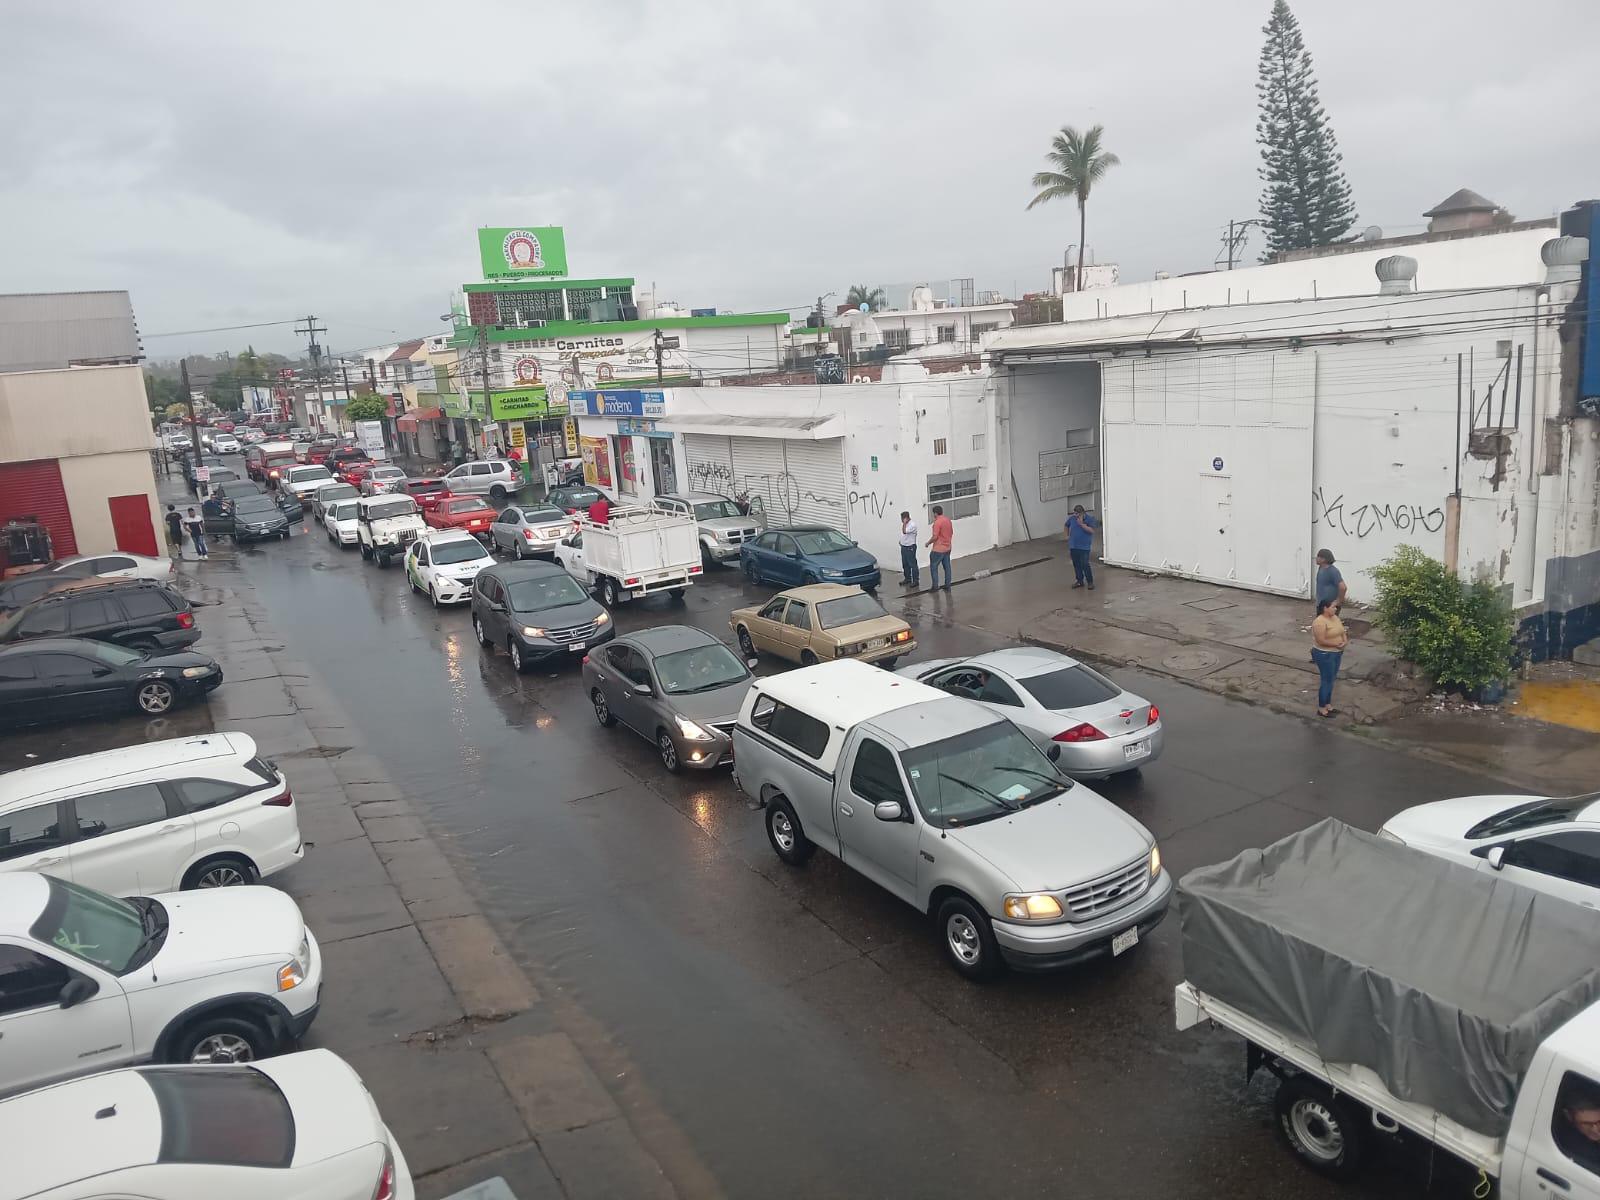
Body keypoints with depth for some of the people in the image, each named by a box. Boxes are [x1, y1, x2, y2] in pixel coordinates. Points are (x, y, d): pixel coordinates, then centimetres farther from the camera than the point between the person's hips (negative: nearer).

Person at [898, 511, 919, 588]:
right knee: (905, 564, 16)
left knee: (912, 564, -5)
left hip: (910, 547, -9)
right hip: (903, 546, 9)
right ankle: (907, 578, 27)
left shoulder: (912, 524, -19)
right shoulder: (904, 524, 9)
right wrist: (901, 541, 13)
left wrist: (904, 523, -23)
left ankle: (915, 580, 0)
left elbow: (904, 531, -31)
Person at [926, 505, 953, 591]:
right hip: (947, 548, 8)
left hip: (938, 549, -8)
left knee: (933, 567, 2)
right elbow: (951, 533, 16)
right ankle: (947, 586, 14)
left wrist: (928, 543, -6)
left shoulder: (937, 522, -19)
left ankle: (935, 586, 1)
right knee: (947, 567, 11)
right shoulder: (948, 520, 6)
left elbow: (935, 537, -21)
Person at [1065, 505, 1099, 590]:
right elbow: (1067, 526, 22)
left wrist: (1082, 524, -24)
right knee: (1076, 564, 10)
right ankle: (1080, 581, 23)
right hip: (1073, 546, 5)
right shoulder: (1071, 519, 2)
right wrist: (1067, 535, 17)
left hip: (1084, 547, -5)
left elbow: (1092, 530, -20)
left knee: (1085, 565, -10)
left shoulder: (1089, 519, -9)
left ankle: (1090, 582, 2)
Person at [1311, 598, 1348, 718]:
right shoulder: (1320, 622, -23)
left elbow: (1342, 631, 14)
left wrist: (1345, 641, -6)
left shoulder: (1335, 618, 5)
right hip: (1324, 654, -9)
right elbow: (1321, 641, -26)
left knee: (1330, 680, 17)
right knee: (1327, 681, -2)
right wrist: (1337, 644, -19)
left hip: (1336, 653, 9)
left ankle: (1328, 705, 29)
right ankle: (1321, 709, 9)